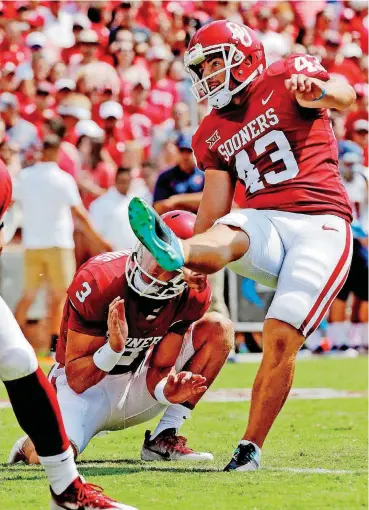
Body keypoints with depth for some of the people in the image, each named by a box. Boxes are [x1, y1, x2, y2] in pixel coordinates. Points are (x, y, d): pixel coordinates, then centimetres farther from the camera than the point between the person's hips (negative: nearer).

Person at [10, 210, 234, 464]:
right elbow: (76, 380, -23)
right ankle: (30, 445, 9)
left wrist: (166, 390, -36)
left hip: (139, 384, 5)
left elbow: (159, 369, -11)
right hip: (87, 387, -4)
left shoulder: (194, 296, -14)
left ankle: (163, 441, -12)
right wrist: (114, 347, -42)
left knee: (218, 328, -12)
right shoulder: (99, 283, -28)